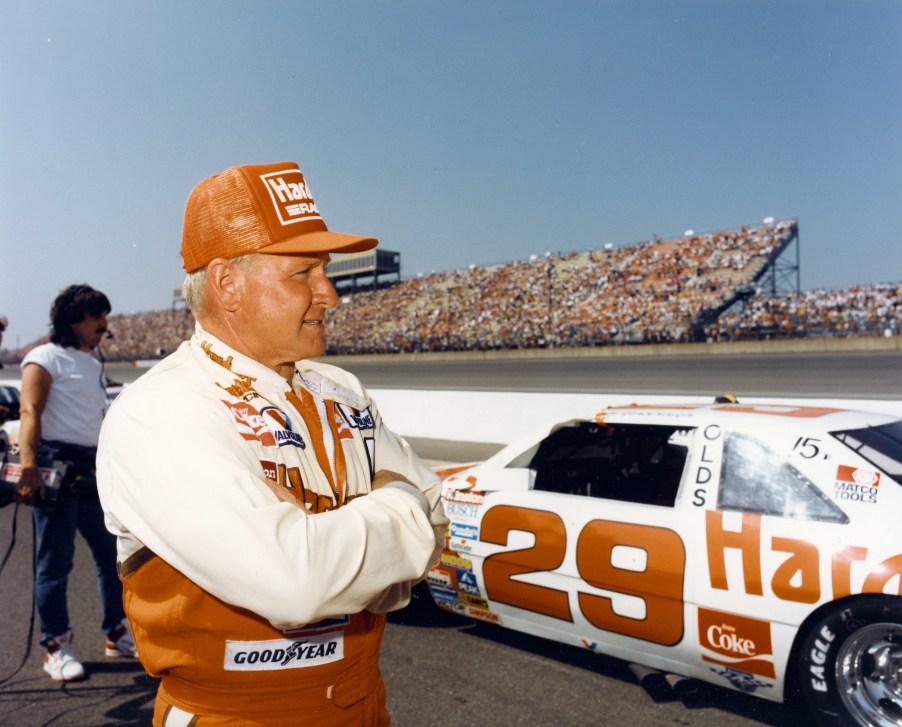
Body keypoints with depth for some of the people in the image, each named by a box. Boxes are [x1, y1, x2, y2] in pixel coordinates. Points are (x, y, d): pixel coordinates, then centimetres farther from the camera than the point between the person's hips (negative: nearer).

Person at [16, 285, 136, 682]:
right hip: (55, 469, -8)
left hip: (91, 471, 8)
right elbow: (30, 413, -14)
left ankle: (118, 634, 21)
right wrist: (28, 469, -25)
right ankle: (57, 647, 11)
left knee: (111, 552, 9)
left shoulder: (94, 364, 21)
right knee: (55, 560, -1)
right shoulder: (45, 357, -3)